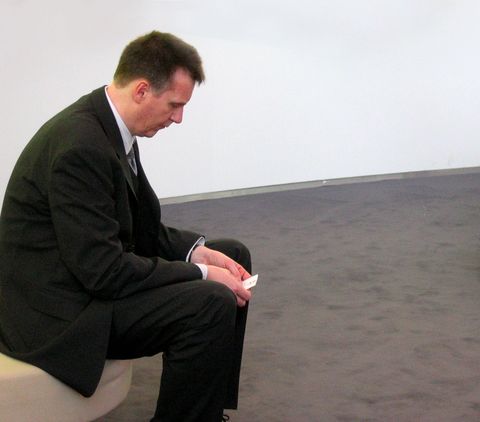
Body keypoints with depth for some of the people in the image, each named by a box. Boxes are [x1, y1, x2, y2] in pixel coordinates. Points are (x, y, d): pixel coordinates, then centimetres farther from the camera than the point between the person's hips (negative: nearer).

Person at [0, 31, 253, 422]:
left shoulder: (108, 127, 4)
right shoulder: (80, 144, -26)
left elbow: (139, 228, 13)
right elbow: (102, 269, -28)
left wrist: (196, 251, -3)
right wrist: (199, 274, -20)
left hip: (90, 273, 11)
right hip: (59, 308, -10)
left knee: (234, 255, 13)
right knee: (211, 304, -26)